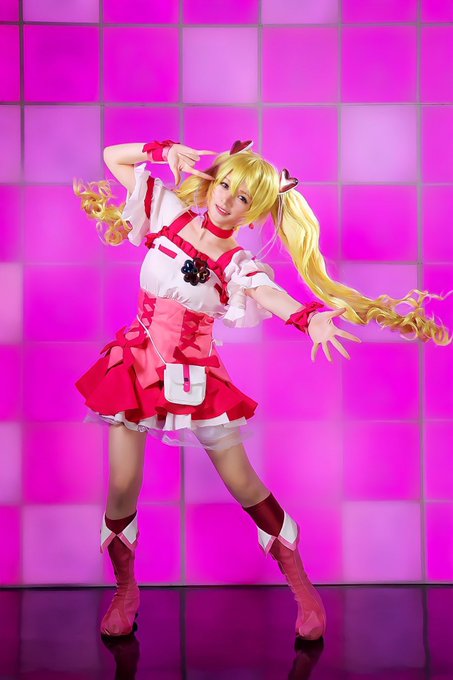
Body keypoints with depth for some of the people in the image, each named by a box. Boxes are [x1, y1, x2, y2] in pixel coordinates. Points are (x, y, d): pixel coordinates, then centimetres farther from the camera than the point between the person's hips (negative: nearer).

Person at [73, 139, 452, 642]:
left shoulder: (238, 267, -10)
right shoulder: (168, 214, -1)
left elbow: (274, 298, -33)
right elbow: (112, 157, 5)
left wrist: (314, 317, -55)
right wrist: (162, 152, -12)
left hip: (195, 375, -2)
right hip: (137, 364, 2)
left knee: (243, 485, 0)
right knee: (123, 488, 1)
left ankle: (302, 588, 17)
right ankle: (125, 589, 26)